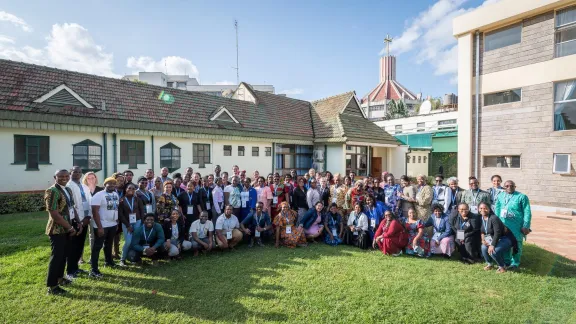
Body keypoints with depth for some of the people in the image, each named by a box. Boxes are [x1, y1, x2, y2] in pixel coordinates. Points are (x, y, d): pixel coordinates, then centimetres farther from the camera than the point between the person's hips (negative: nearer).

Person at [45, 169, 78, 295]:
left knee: (64, 254, 17)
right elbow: (54, 214, -21)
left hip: (67, 228, 8)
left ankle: (59, 277, 33)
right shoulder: (51, 191, -17)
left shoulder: (68, 190, 9)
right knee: (57, 256, -2)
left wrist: (78, 223, 4)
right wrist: (70, 227, -16)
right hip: (57, 229, -8)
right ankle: (52, 286, 8)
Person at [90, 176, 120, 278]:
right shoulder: (99, 195, -14)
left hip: (113, 224, 7)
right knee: (97, 246, -2)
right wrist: (99, 227, -22)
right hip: (102, 225, -7)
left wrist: (117, 222, 15)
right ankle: (94, 270, 3)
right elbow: (95, 212, -19)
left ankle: (109, 261, 38)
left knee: (109, 244, 21)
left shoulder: (116, 194, 8)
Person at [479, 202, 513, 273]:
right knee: (484, 247, -19)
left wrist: (492, 245, -31)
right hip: (491, 239, 7)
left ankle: (502, 267, 1)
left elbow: (497, 233, -27)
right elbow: (482, 231, 8)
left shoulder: (494, 218, -24)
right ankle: (489, 264, 7)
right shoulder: (481, 218, -2)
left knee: (493, 251, -28)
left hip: (503, 239, -6)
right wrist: (483, 239, -8)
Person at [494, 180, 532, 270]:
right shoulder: (500, 196, 8)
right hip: (503, 225, 4)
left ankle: (515, 263, 17)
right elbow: (497, 210, 12)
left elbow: (527, 213, -7)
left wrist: (526, 226, -12)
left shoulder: (522, 197, -5)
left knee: (516, 244, 3)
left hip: (517, 226, -4)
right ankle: (506, 261, 26)